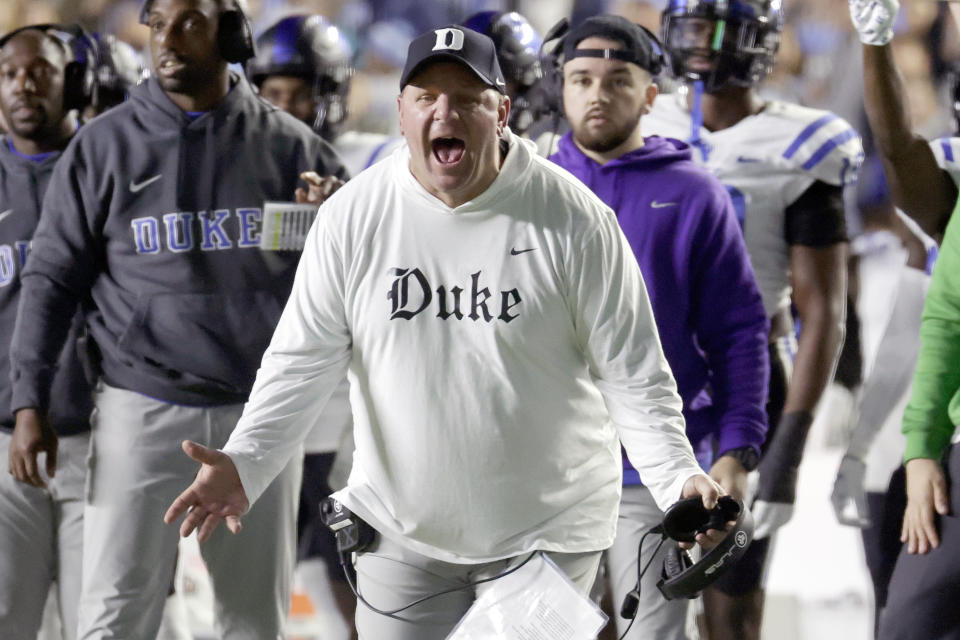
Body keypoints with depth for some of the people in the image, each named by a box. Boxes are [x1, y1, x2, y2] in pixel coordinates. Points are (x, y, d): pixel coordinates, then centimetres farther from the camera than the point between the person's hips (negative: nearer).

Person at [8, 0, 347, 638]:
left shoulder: (287, 146, 6)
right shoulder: (104, 144, 4)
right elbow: (53, 278, 5)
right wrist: (30, 403, -3)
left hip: (258, 412, 1)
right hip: (141, 410, -1)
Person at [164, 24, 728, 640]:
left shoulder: (573, 218, -9)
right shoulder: (352, 217, -3)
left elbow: (632, 371, -6)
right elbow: (303, 362, 0)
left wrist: (678, 477, -19)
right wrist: (244, 463, -15)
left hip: (546, 529, -2)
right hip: (401, 527, 2)